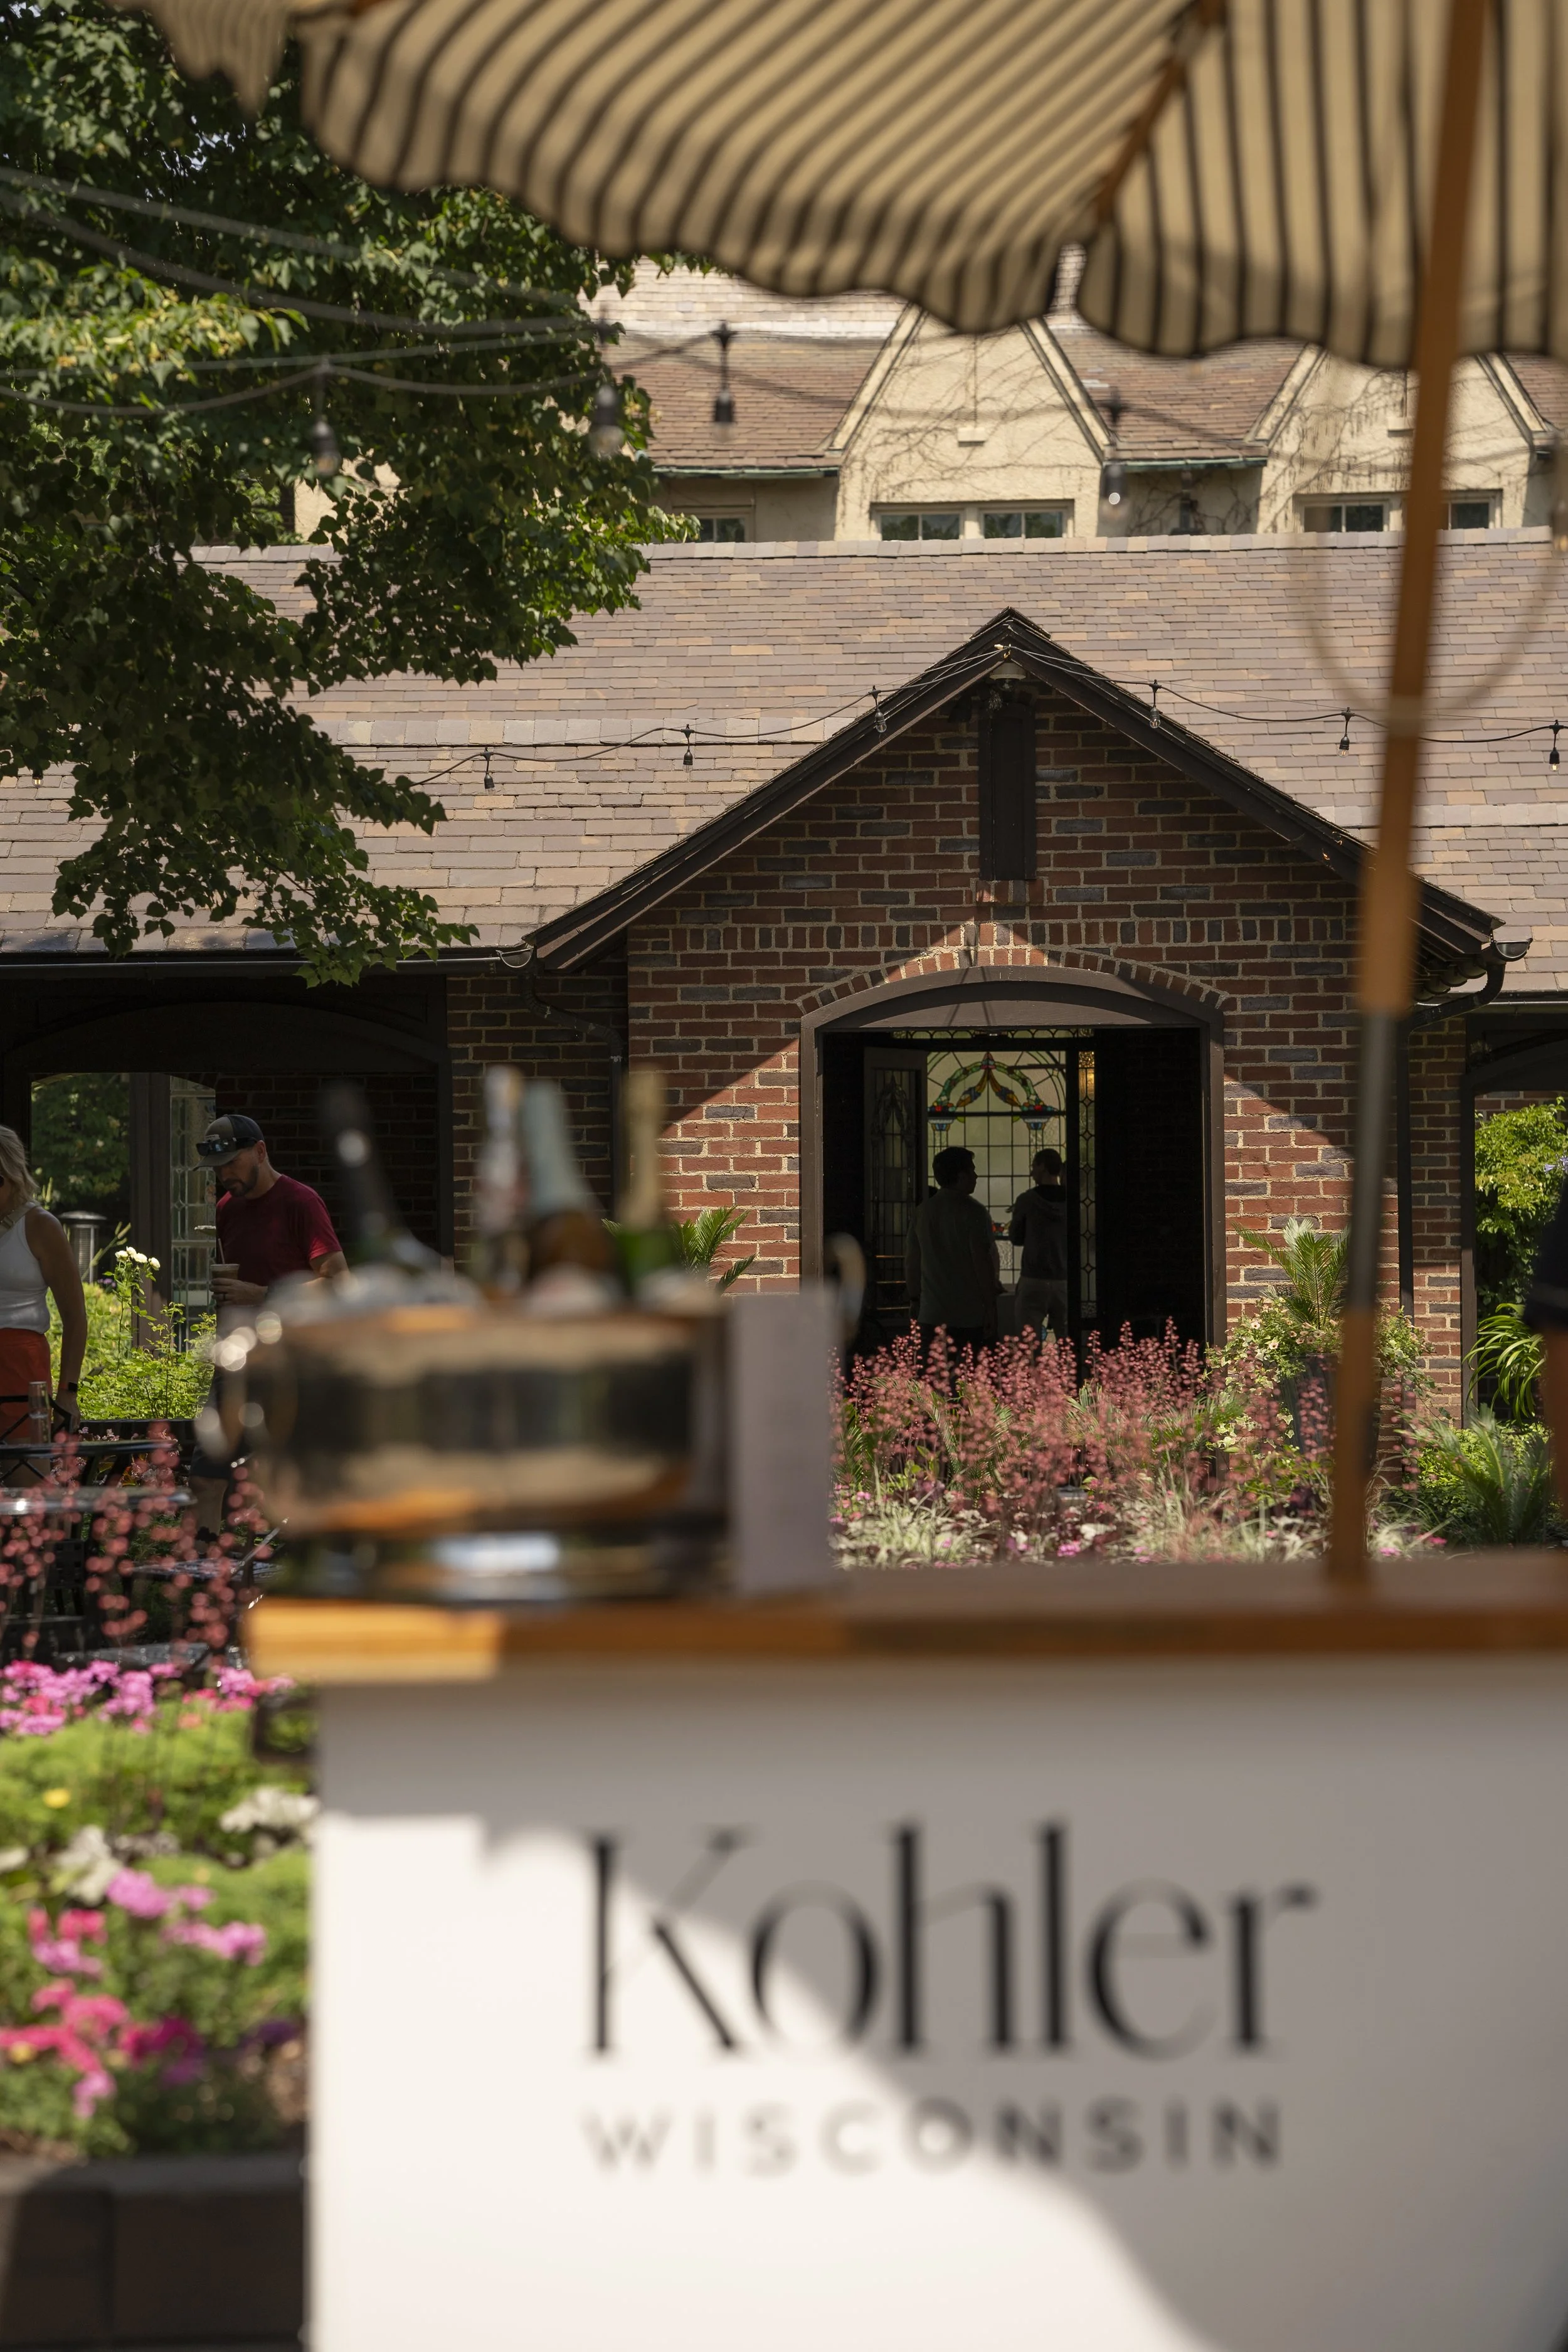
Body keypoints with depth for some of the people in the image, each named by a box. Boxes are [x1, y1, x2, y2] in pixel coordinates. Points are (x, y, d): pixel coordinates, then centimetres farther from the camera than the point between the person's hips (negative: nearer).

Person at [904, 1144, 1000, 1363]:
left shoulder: (922, 1212, 9)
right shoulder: (972, 1212, -9)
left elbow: (911, 1261, 13)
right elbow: (982, 1261, -12)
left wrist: (915, 1298, 23)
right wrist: (991, 1305, -7)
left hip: (931, 1314, 5)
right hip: (969, 1315, -5)